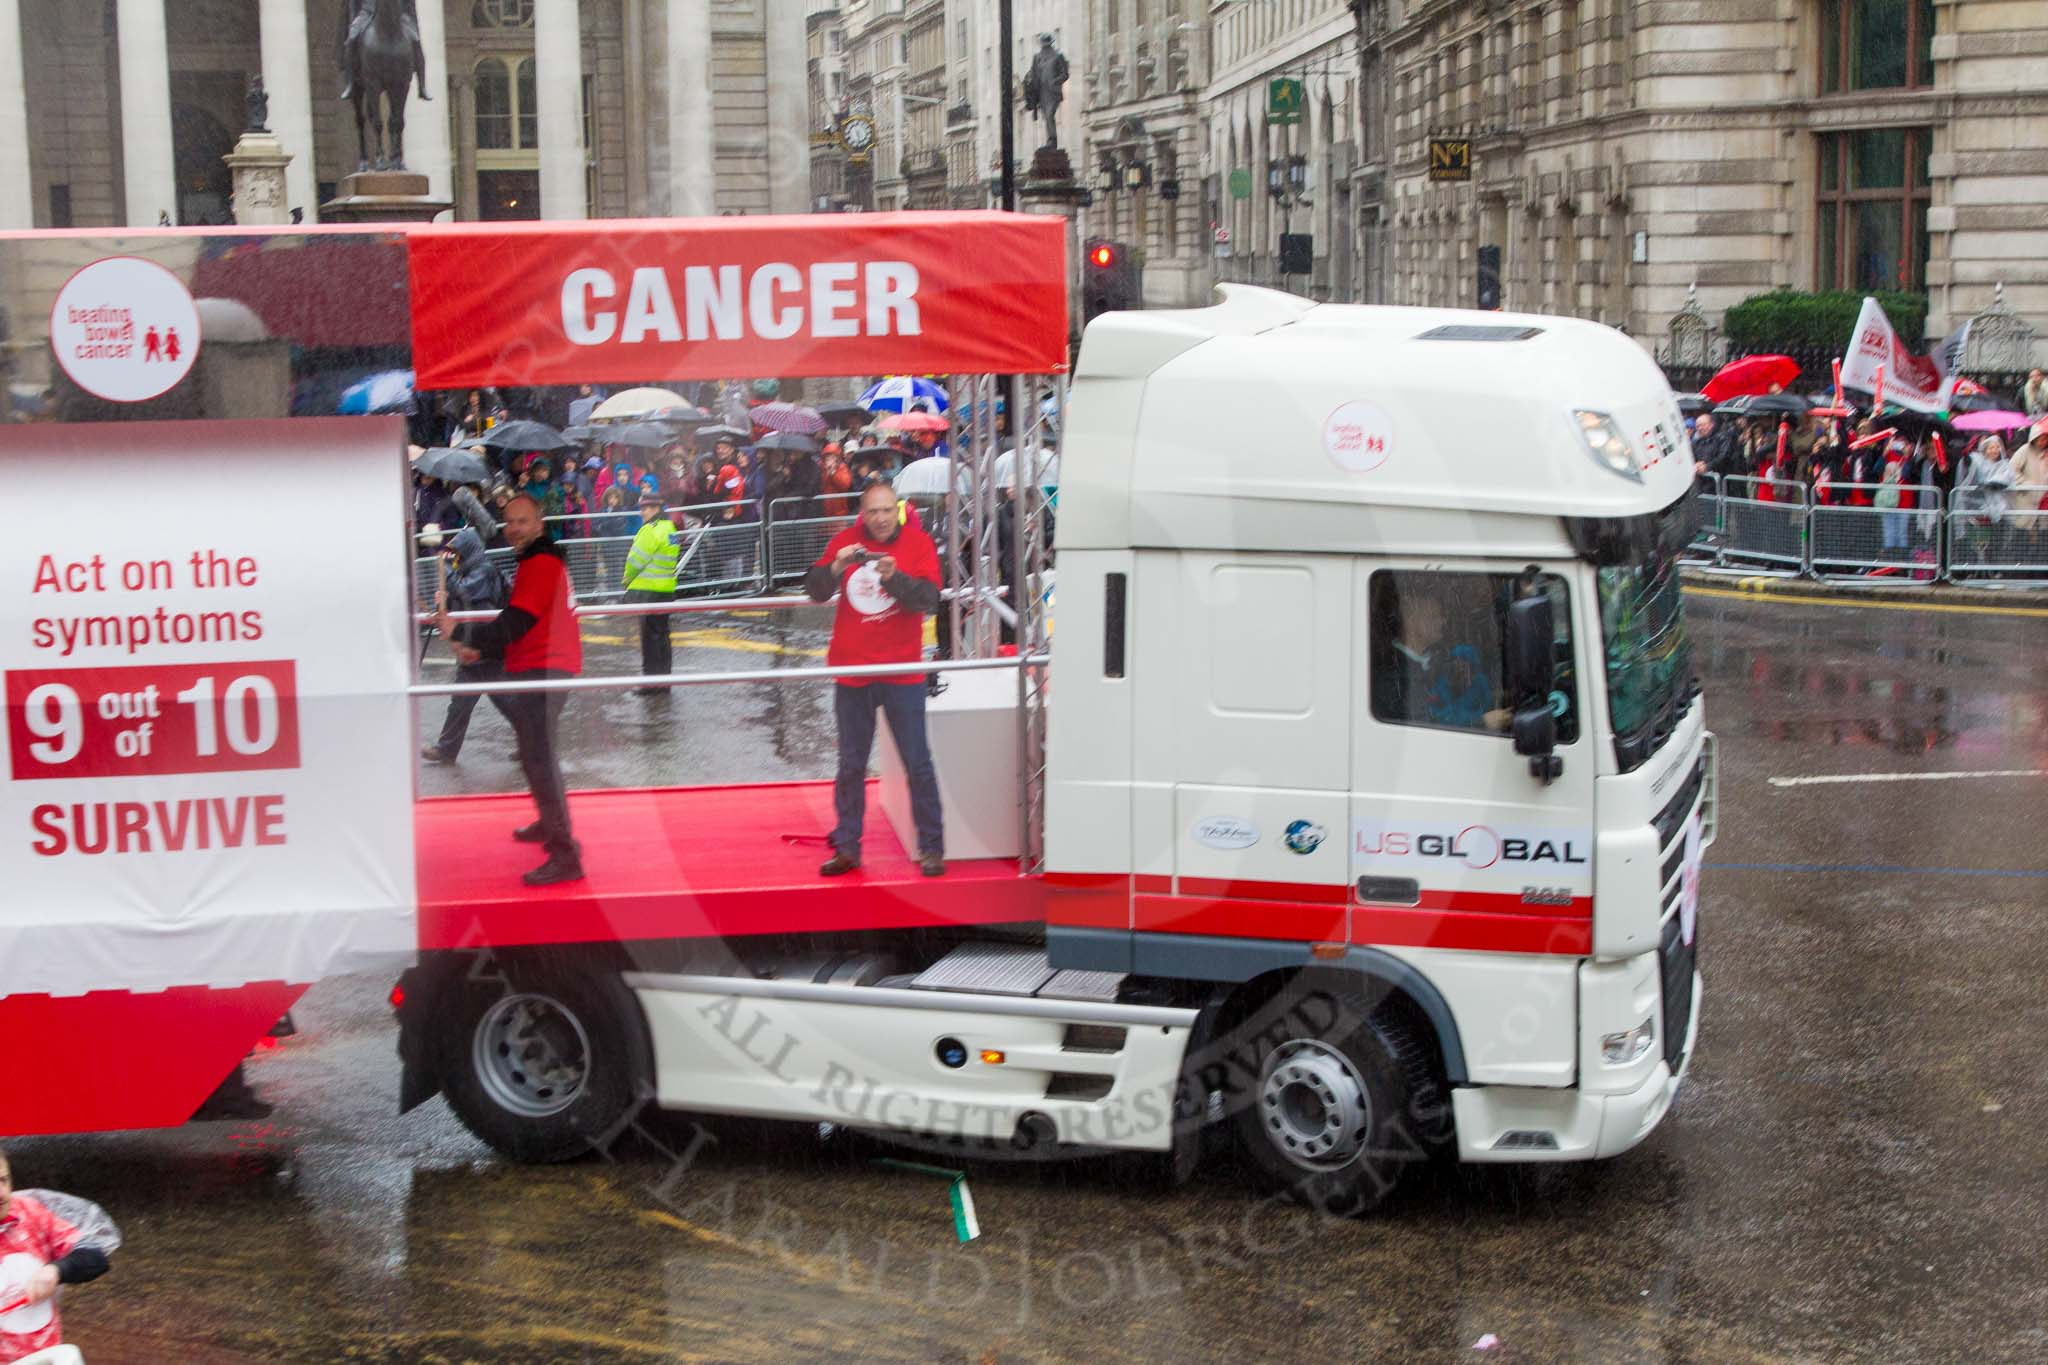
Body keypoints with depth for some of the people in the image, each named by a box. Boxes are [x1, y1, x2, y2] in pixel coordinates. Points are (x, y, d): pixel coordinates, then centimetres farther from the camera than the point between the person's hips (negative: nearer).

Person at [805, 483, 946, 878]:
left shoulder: (918, 543, -4)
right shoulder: (846, 541, 2)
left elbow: (929, 600, -15)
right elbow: (815, 591, -3)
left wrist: (894, 576, -30)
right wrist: (836, 567, -21)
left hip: (902, 671, -2)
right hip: (852, 671, 2)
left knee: (918, 764, 0)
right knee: (851, 765, 10)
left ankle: (931, 848, 8)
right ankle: (846, 848, 19)